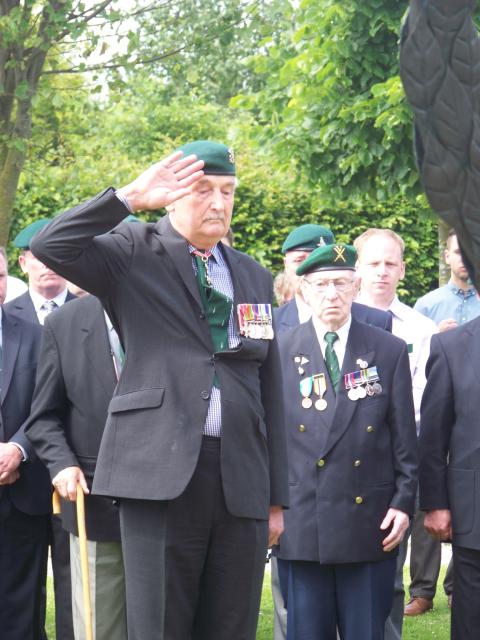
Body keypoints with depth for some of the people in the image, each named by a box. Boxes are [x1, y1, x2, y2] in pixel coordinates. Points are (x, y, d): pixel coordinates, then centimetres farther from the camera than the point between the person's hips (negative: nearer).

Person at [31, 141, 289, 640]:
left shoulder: (255, 277, 17)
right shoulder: (135, 254, 5)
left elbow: (270, 391, 17)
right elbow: (50, 247, -13)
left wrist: (276, 496, 13)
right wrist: (130, 197, -12)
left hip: (241, 476, 4)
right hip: (160, 469, -4)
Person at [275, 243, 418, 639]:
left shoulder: (390, 351, 5)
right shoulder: (280, 353, 3)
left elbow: (405, 438, 5)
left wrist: (404, 502, -2)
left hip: (370, 524, 0)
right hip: (300, 526, 0)